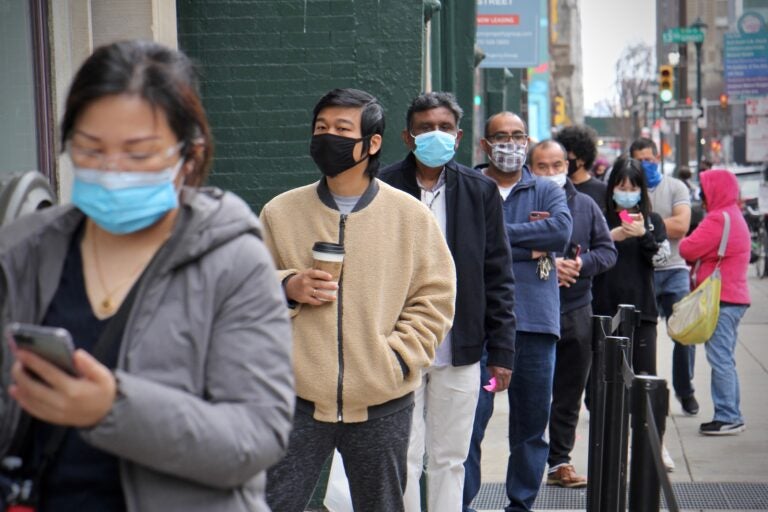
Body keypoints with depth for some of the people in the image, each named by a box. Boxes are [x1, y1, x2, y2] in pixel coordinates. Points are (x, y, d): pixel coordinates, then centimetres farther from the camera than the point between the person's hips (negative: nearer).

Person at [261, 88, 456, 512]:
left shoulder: (411, 215, 2)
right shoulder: (280, 212, 4)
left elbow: (435, 297, 4)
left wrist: (397, 358, -8)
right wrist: (286, 287, -11)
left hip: (382, 404, 0)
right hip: (298, 398, 0)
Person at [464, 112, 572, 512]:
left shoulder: (547, 192, 14)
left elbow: (562, 230, -6)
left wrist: (501, 235, -7)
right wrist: (531, 248, -7)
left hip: (535, 321, 3)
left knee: (532, 422, 8)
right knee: (470, 418, -6)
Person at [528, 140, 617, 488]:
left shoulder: (585, 205, 11)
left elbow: (607, 251, 8)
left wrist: (581, 264, -11)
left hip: (576, 313, 4)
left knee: (569, 393, 10)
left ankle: (559, 461, 21)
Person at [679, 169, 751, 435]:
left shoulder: (718, 219, -14)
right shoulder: (735, 216, 20)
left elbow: (688, 249, -16)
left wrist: (684, 243, 4)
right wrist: (697, 265, 2)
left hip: (721, 299, -10)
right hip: (733, 296, 10)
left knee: (720, 359, -8)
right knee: (725, 359, 14)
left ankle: (727, 417, -7)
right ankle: (732, 415, 18)